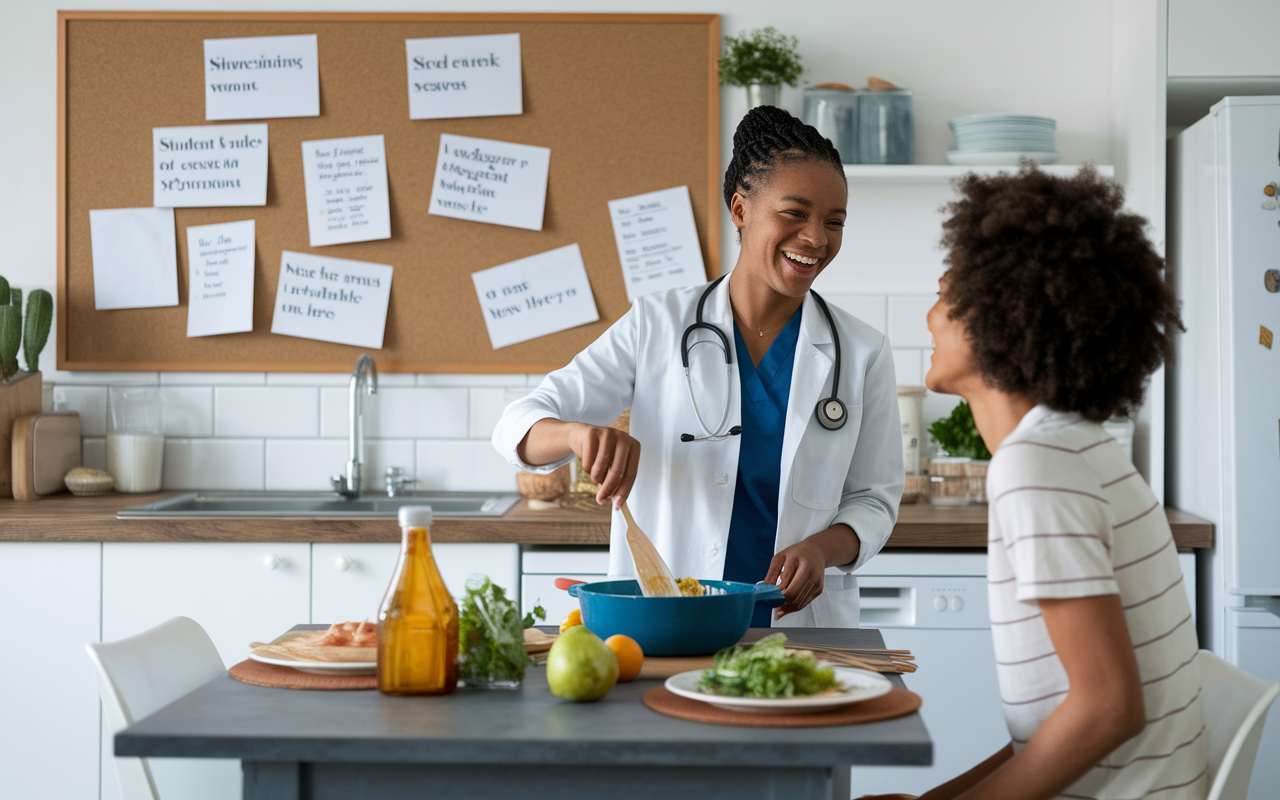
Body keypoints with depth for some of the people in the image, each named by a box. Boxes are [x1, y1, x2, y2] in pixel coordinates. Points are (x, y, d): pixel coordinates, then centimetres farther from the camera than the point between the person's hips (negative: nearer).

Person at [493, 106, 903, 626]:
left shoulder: (863, 355, 8)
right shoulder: (657, 327, 4)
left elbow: (874, 499, 14)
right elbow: (518, 427, 2)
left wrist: (824, 546, -9)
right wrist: (579, 434, -22)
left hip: (803, 628, 1)